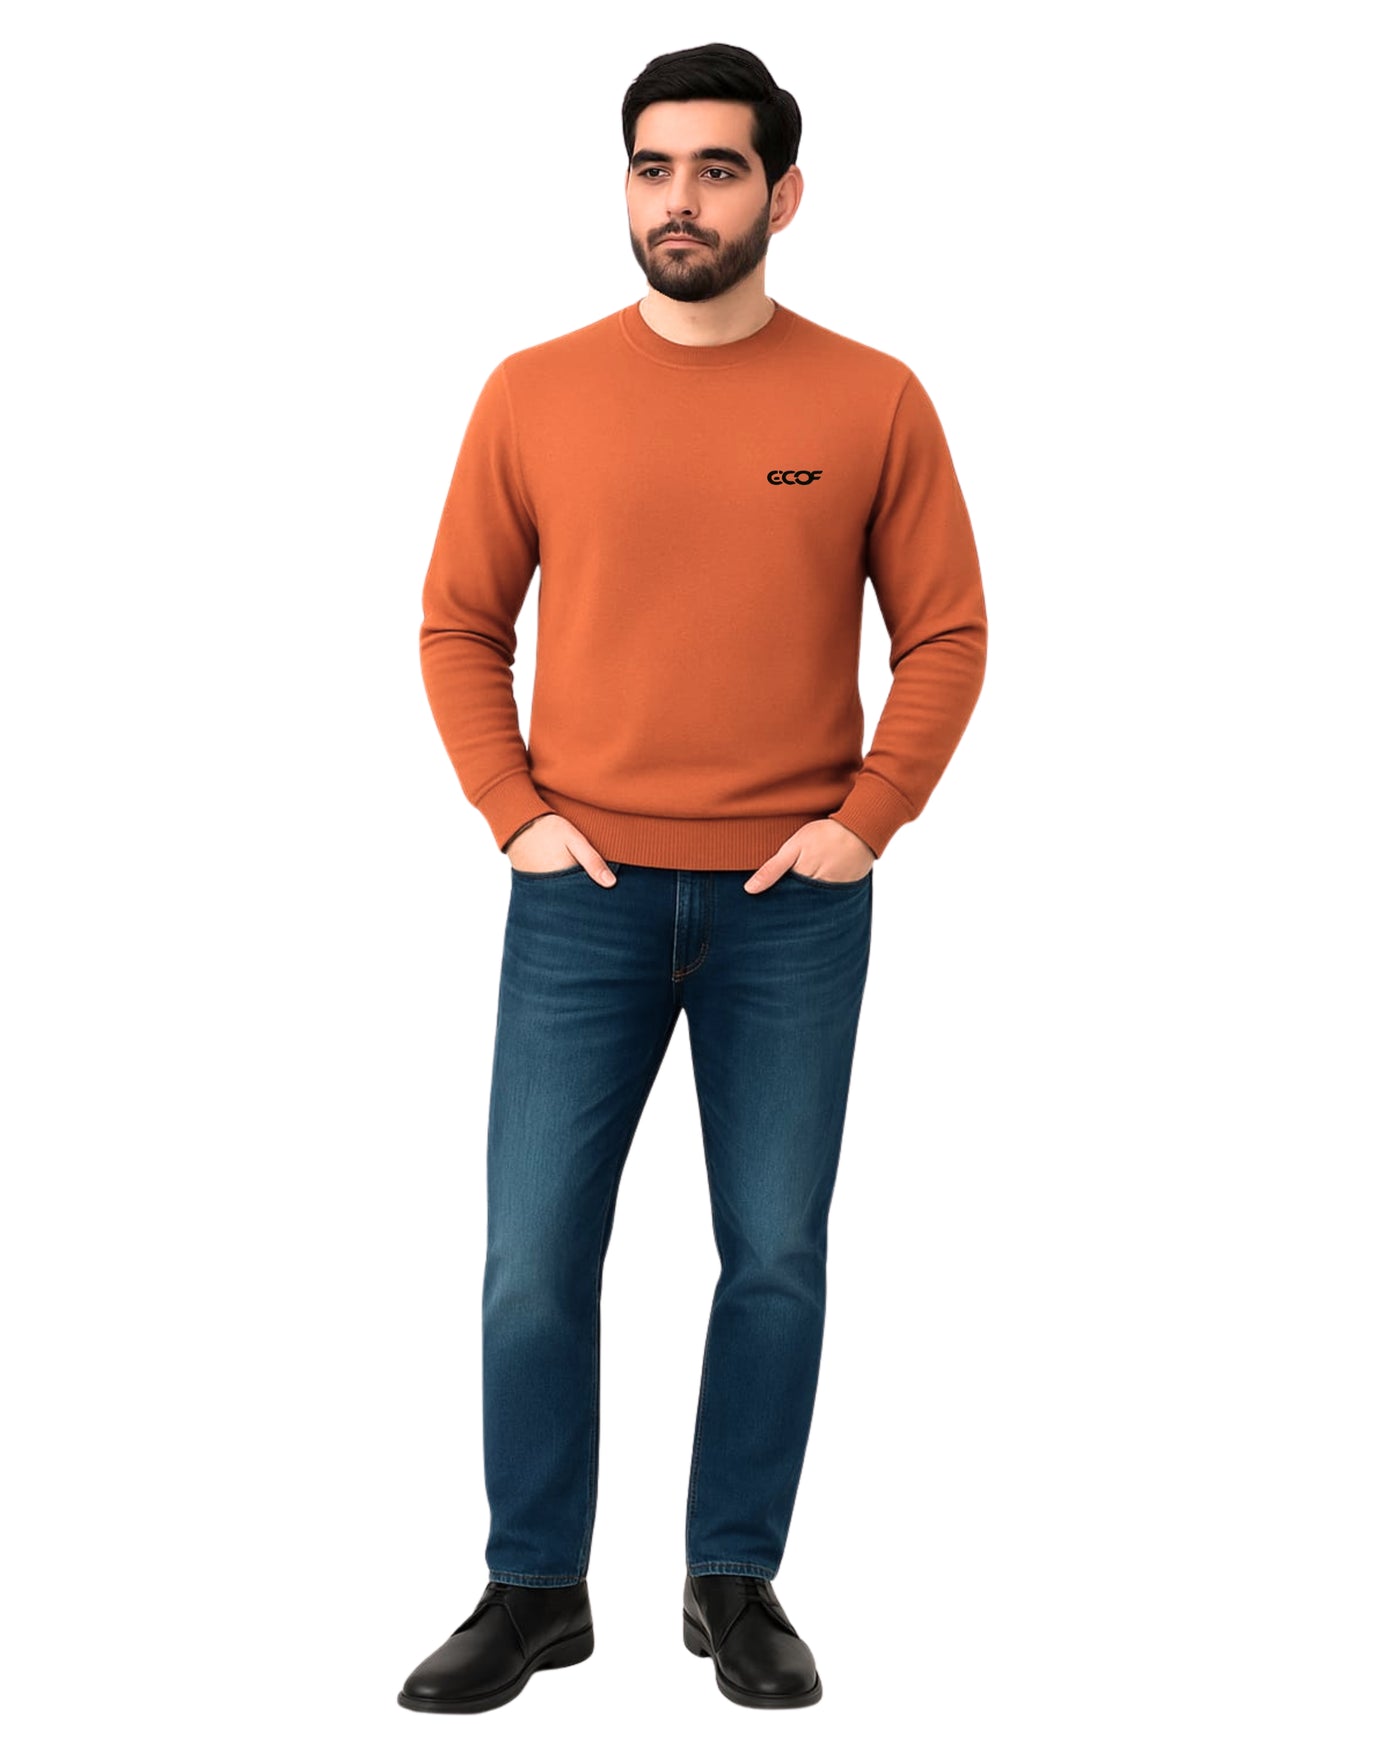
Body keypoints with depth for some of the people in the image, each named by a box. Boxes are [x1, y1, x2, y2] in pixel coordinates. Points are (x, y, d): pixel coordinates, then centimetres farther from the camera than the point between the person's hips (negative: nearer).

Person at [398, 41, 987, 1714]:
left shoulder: (873, 402, 0)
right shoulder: (533, 395, 2)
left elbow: (946, 634, 3)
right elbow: (459, 624, 7)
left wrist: (864, 821, -6)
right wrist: (512, 813, -3)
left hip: (793, 903, 0)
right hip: (584, 892, 1)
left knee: (776, 1258, 6)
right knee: (532, 1261, 1)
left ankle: (736, 1581, 21)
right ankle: (533, 1590, 16)